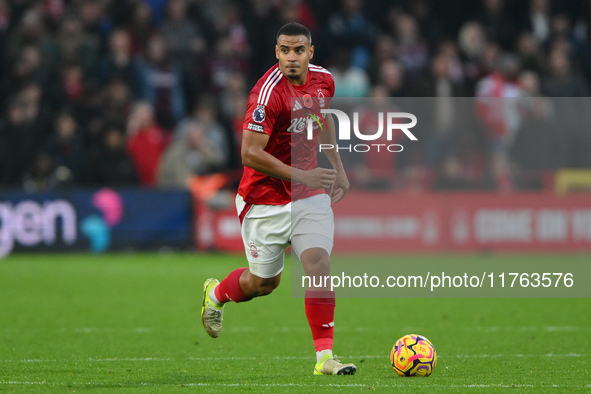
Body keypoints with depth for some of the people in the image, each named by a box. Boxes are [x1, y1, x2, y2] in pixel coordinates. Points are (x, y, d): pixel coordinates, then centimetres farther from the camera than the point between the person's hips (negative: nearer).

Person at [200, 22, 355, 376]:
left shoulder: (323, 81, 0)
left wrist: (338, 168, 19)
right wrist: (301, 176, -23)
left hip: (310, 196, 5)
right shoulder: (269, 92, -22)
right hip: (265, 198, -4)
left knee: (319, 266, -13)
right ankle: (216, 294, 43)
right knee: (264, 282, 9)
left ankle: (325, 357, -12)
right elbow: (250, 154, -23)